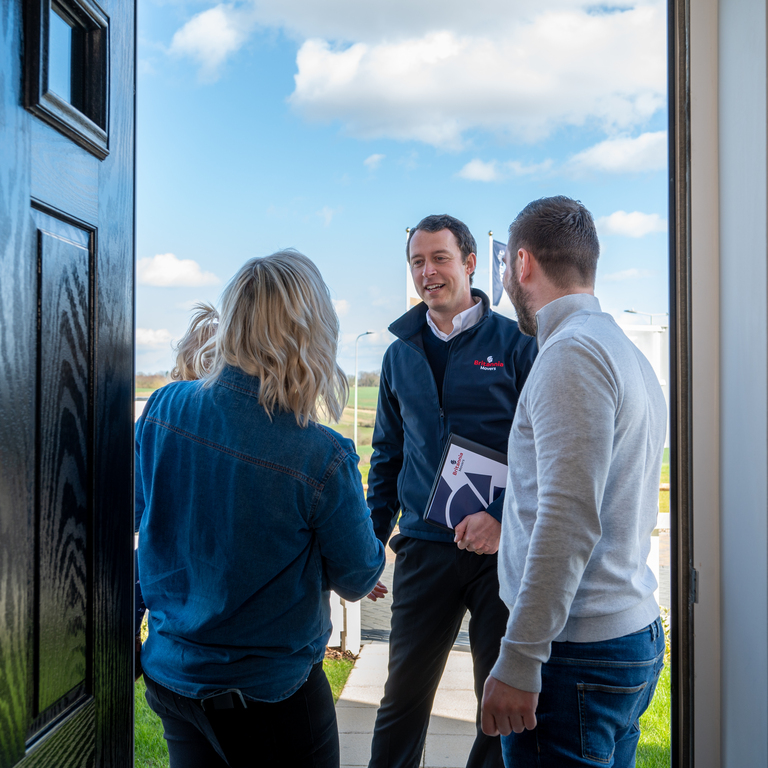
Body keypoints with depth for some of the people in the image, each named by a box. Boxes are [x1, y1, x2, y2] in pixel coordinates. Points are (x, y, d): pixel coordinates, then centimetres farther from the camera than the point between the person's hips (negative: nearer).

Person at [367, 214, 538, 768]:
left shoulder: (516, 343, -2)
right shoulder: (401, 353, 11)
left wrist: (505, 516, -19)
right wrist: (369, 544, 12)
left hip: (501, 549, -3)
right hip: (425, 549, 3)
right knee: (403, 696, 9)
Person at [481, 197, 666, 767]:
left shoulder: (572, 353, -16)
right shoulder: (628, 353, 15)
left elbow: (571, 521, -24)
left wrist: (518, 661, -22)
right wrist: (500, 522, 28)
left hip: (579, 655, -10)